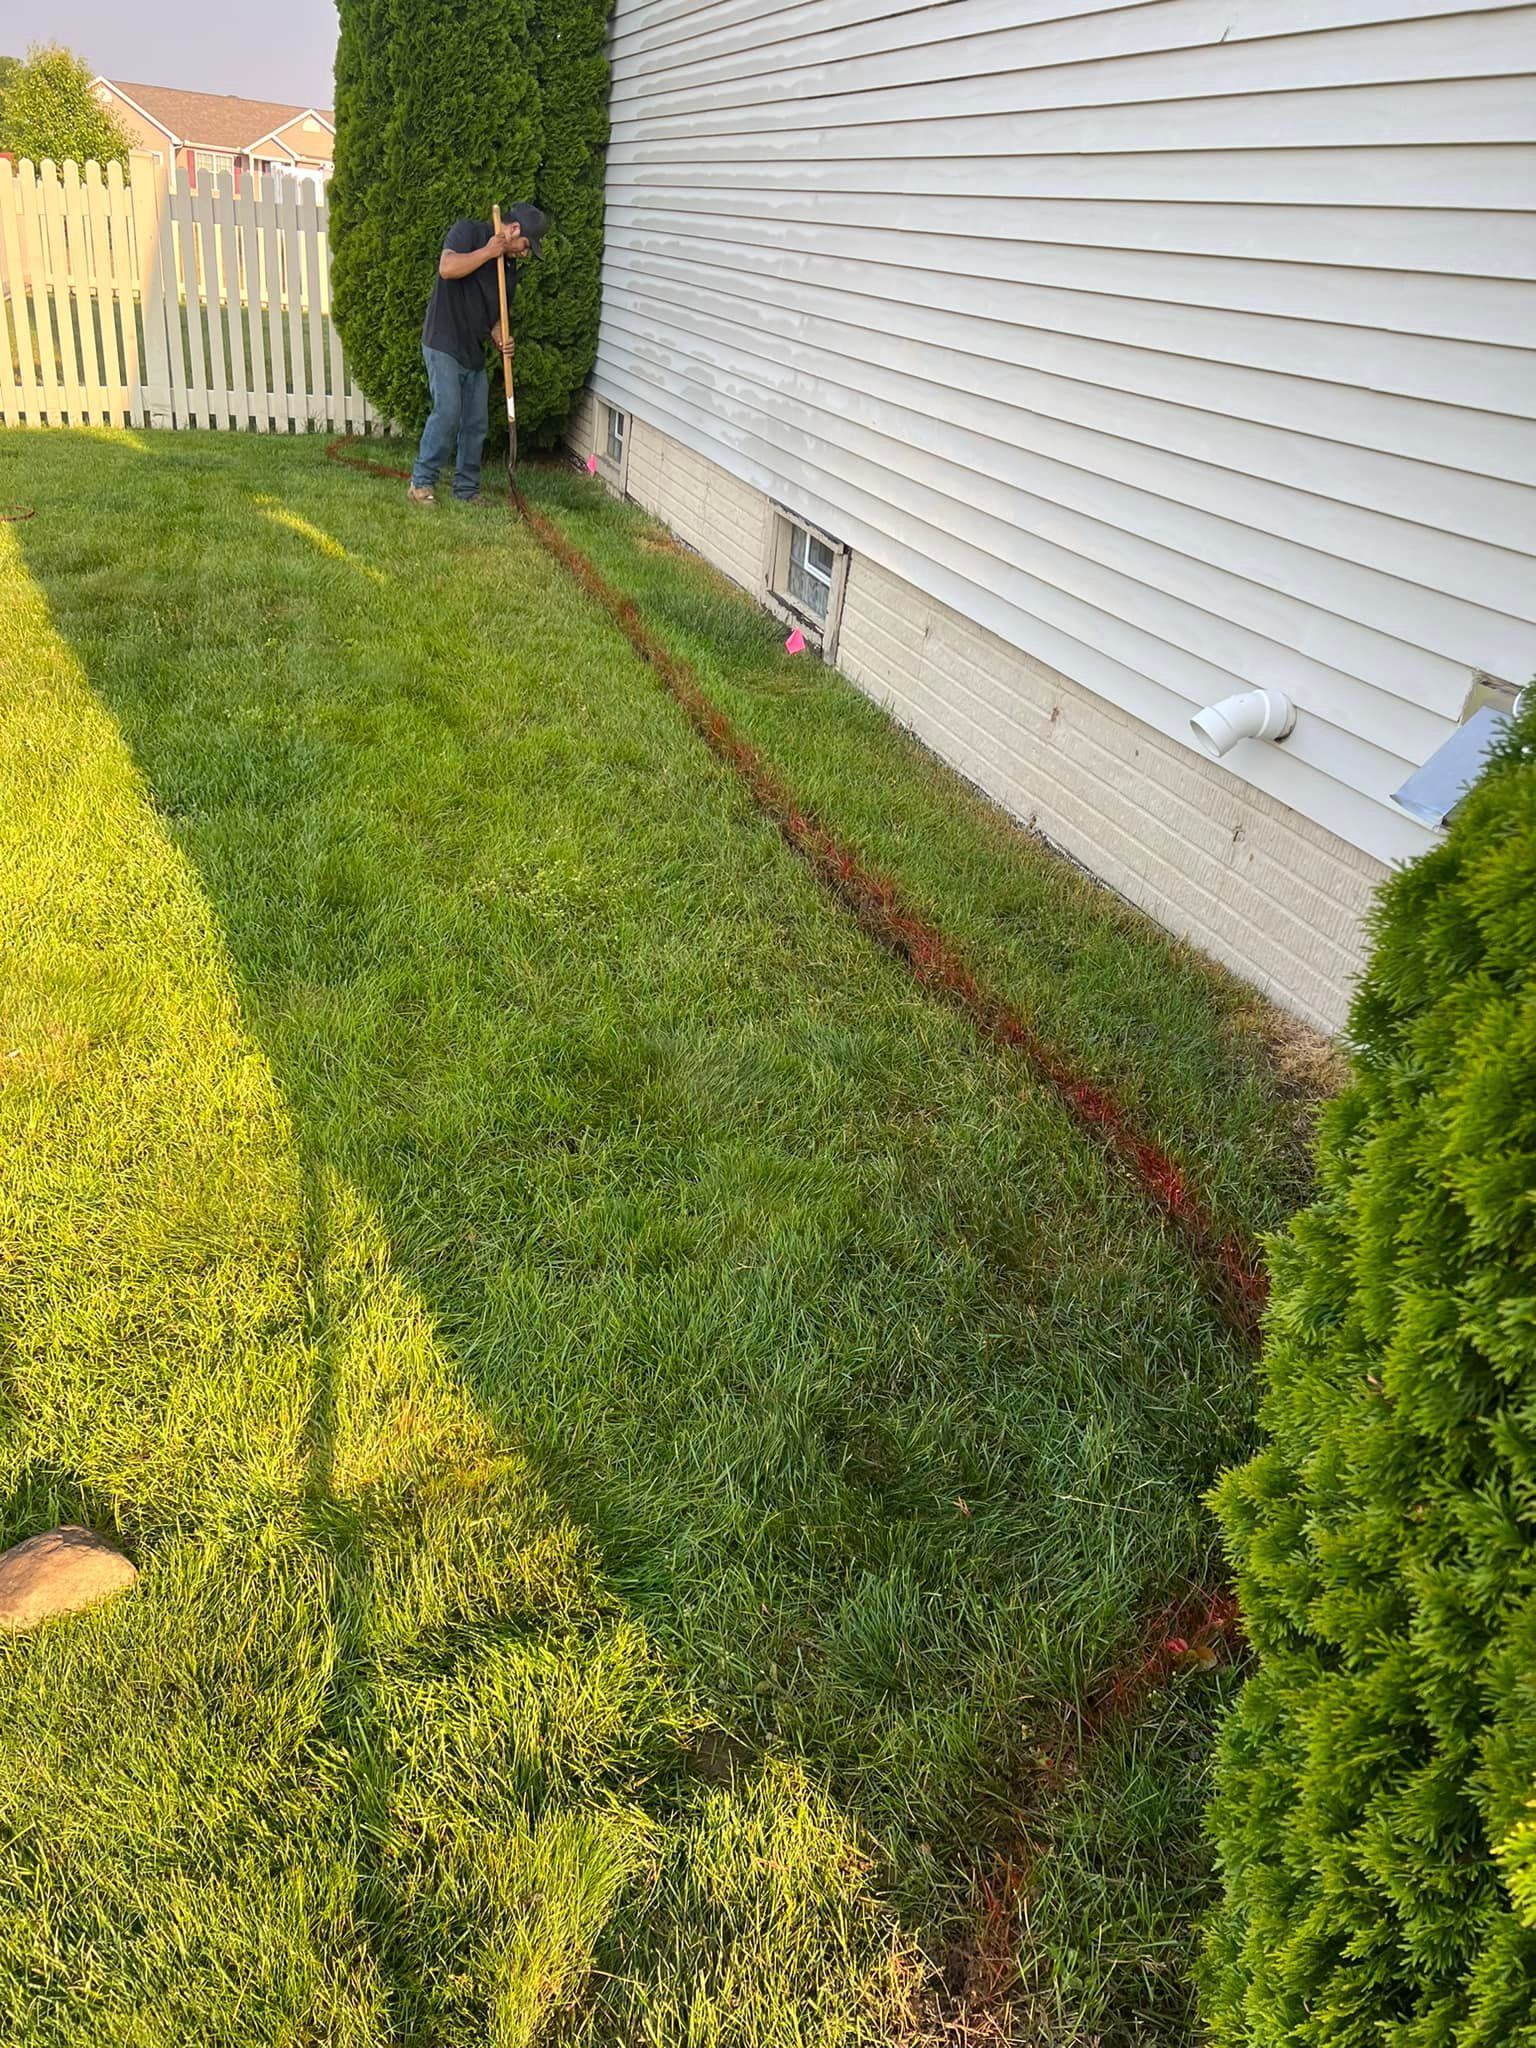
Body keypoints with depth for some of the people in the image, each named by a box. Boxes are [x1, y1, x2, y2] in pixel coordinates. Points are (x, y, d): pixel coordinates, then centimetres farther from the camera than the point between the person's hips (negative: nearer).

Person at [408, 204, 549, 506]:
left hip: (474, 353, 8)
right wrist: (488, 252, -16)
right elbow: (447, 268, -22)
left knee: (476, 422, 5)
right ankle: (421, 483, -5)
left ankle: (467, 490, 16)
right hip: (443, 345, -8)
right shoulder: (468, 231, -5)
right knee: (448, 413, -15)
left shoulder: (508, 268, 16)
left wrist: (501, 338, -2)